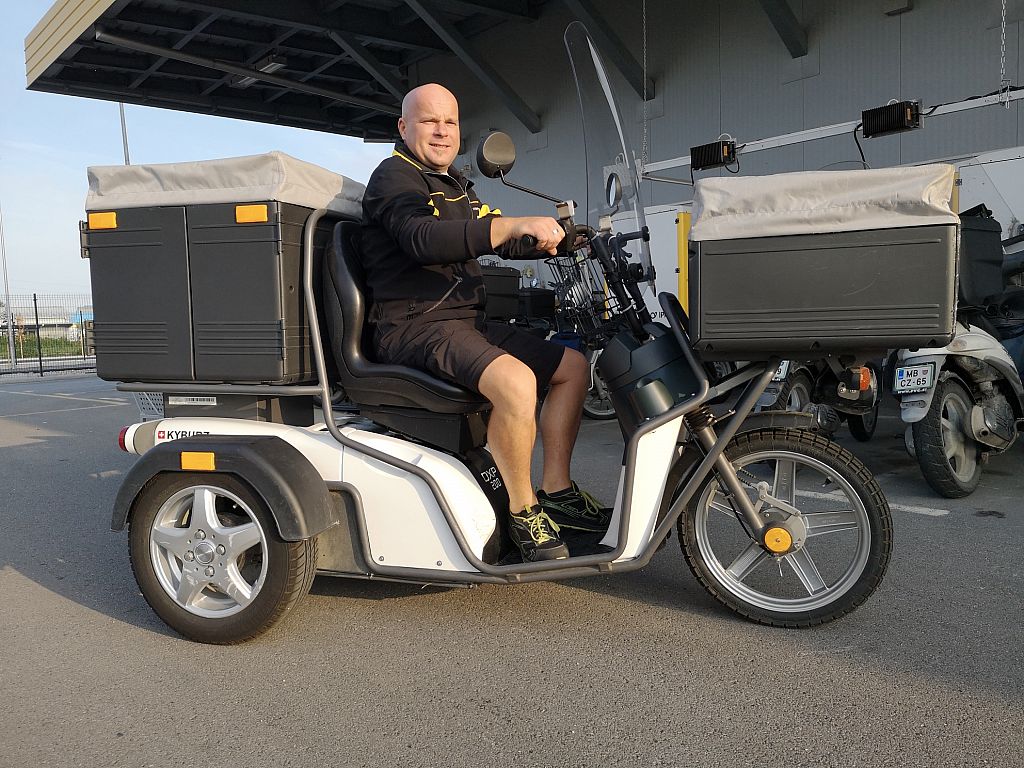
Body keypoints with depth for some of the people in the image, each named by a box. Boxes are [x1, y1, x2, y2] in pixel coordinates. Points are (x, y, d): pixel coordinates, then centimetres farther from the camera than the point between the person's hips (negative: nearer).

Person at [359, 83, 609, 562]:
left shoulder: (455, 185, 24)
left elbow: (500, 241, 28)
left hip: (467, 322, 10)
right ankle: (522, 513, -16)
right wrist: (513, 224, -31)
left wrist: (556, 239, 10)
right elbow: (421, 239, -26)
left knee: (572, 367, 7)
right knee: (515, 381, -34)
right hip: (414, 326, -9)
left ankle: (556, 490, 9)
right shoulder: (395, 175, -5)